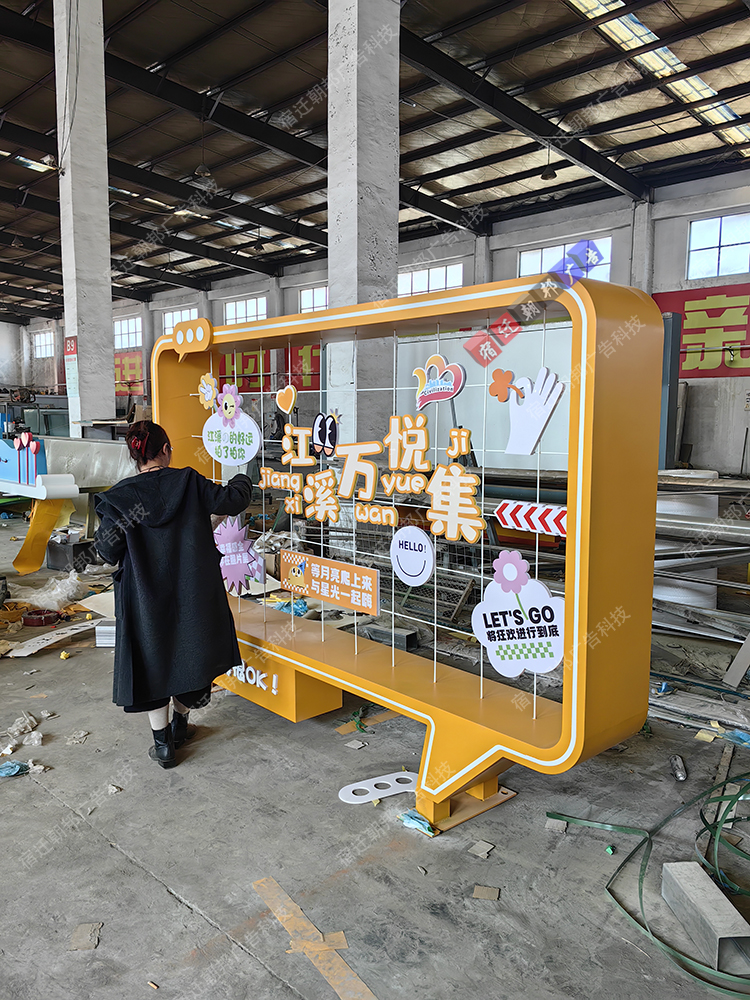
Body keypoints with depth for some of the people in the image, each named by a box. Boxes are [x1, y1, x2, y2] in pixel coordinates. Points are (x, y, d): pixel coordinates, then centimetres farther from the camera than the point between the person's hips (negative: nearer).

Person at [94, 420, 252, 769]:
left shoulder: (121, 498, -10)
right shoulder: (188, 483, -9)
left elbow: (108, 552, -10)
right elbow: (232, 501, -3)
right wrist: (241, 482, 18)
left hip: (145, 597, -1)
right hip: (192, 594, 1)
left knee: (152, 661, 12)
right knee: (186, 652, 20)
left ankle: (163, 743, 19)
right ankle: (179, 724, 36)